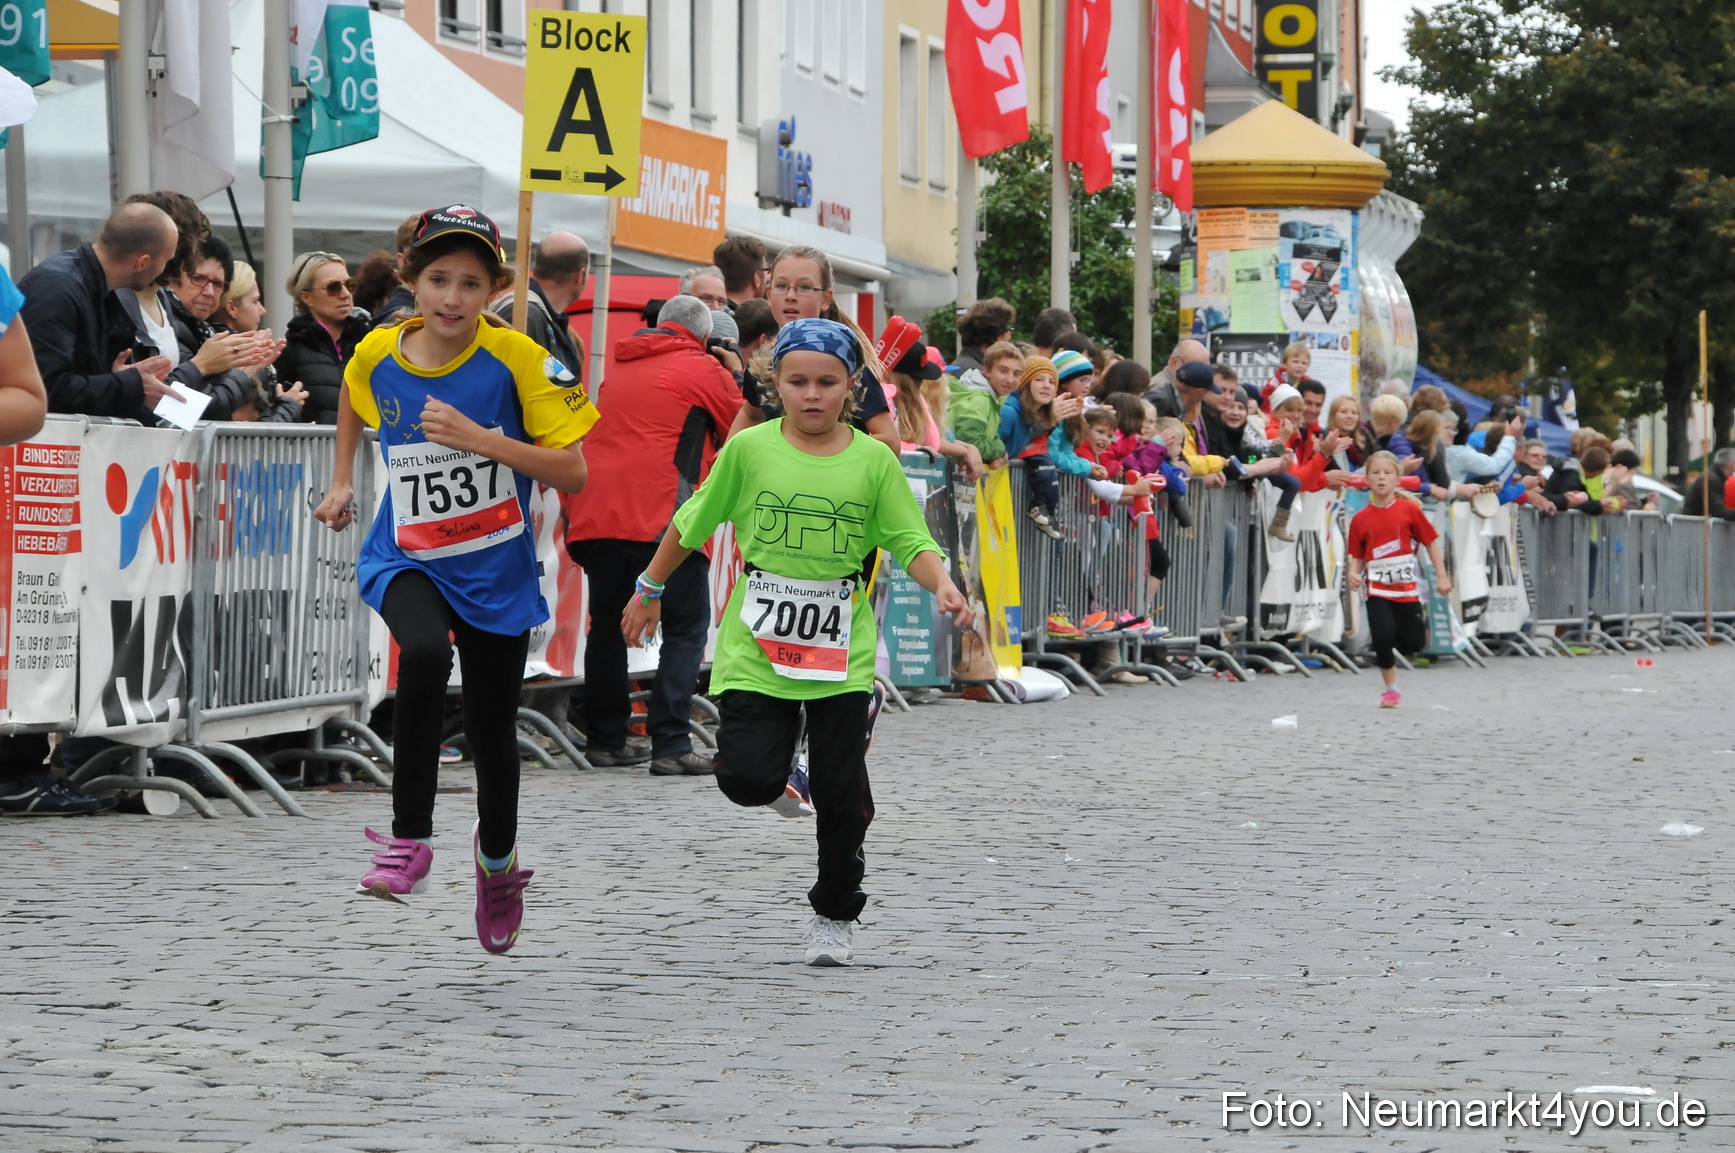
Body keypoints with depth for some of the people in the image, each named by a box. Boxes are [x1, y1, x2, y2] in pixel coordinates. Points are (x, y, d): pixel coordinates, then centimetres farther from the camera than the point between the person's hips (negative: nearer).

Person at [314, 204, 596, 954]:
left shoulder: (515, 358, -15)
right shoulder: (376, 357, -6)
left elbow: (572, 474, -16)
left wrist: (479, 438, -25)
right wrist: (342, 483, 14)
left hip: (496, 572, 0)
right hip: (406, 561, 0)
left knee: (493, 732, 10)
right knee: (425, 653, -33)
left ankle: (498, 856, 43)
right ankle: (410, 837, -21)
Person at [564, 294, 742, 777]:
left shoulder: (619, 370, 21)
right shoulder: (704, 370, 4)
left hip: (594, 514, 6)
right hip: (661, 514, -6)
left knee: (608, 623, 17)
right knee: (686, 628, -1)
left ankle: (605, 739, 20)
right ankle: (670, 745, -10)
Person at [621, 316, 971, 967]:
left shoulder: (873, 461, -2)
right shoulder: (749, 449, -2)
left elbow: (911, 541, -2)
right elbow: (694, 522, 10)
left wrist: (943, 587, -22)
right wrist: (650, 590, 17)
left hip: (842, 656, 0)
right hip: (756, 646, 0)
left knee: (842, 793, 2)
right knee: (748, 782, -14)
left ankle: (836, 915, 21)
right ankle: (776, 768, 23)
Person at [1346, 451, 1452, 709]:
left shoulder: (1409, 510, -3)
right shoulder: (1360, 519, -1)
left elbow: (1430, 542, 3)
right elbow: (1357, 556, 5)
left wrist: (1441, 576, 0)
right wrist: (1354, 574, -15)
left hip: (1407, 588, 0)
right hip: (1377, 589, 0)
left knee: (1414, 643, 1)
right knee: (1383, 637, -14)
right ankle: (1390, 689, 6)